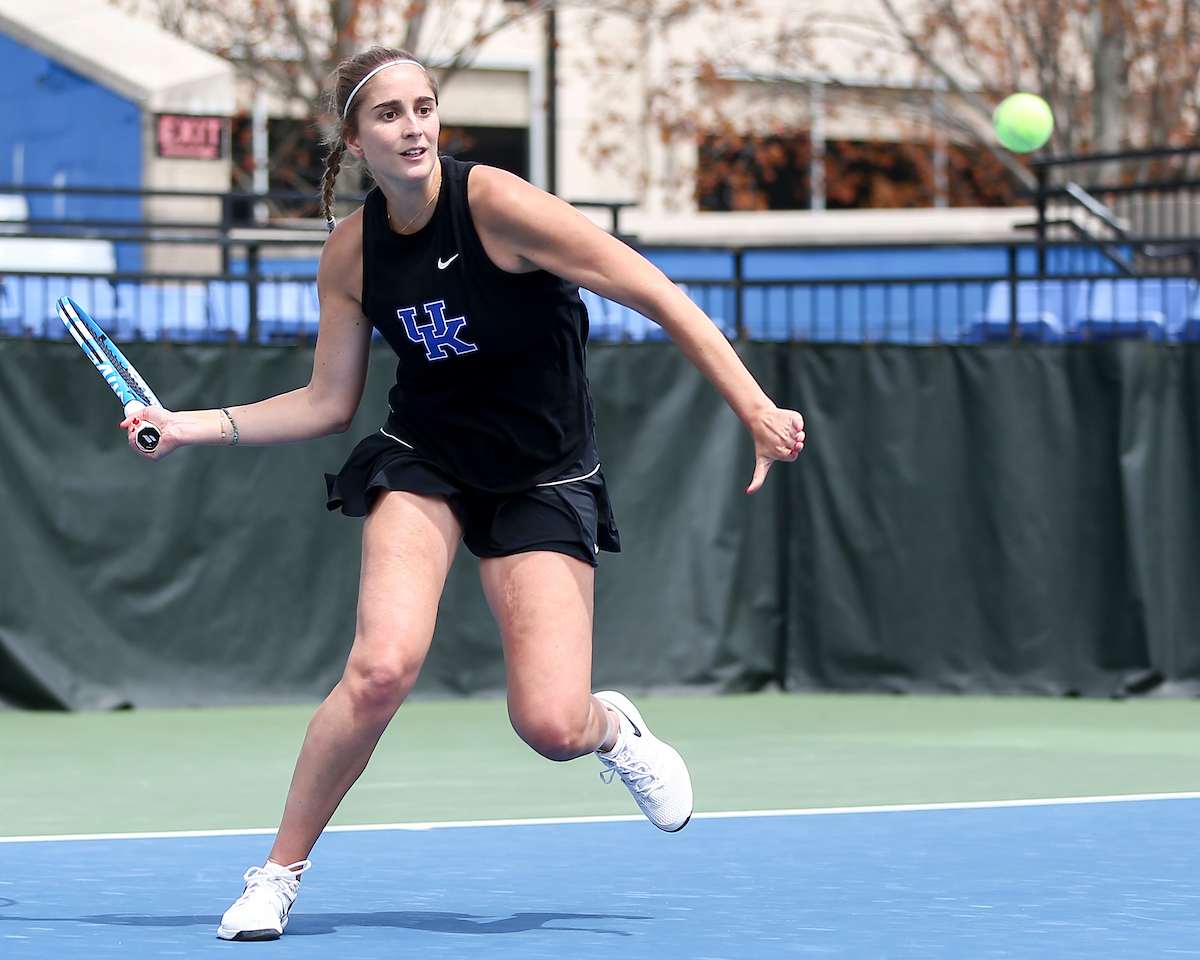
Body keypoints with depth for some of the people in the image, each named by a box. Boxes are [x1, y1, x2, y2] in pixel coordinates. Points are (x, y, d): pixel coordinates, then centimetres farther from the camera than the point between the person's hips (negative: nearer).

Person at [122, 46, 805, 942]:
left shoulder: (496, 203, -19)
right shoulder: (350, 252, -4)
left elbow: (661, 298, -18)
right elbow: (327, 403, 7)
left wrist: (757, 412, -23)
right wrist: (198, 425, -3)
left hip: (543, 479, -2)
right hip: (424, 460, 2)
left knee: (550, 726, -15)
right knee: (383, 666, -24)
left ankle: (611, 729, 25)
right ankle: (280, 872, -6)